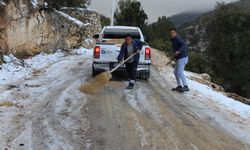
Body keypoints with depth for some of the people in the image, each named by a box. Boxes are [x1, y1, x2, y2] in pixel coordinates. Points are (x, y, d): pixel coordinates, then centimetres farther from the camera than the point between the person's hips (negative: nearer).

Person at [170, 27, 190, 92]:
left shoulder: (178, 39, -14)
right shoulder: (174, 40, 17)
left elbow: (184, 45, -30)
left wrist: (179, 51, -44)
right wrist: (175, 55, 29)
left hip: (182, 58, -11)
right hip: (180, 58, 11)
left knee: (180, 72, -20)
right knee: (176, 72, 16)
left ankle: (186, 87, -24)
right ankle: (179, 86, 22)